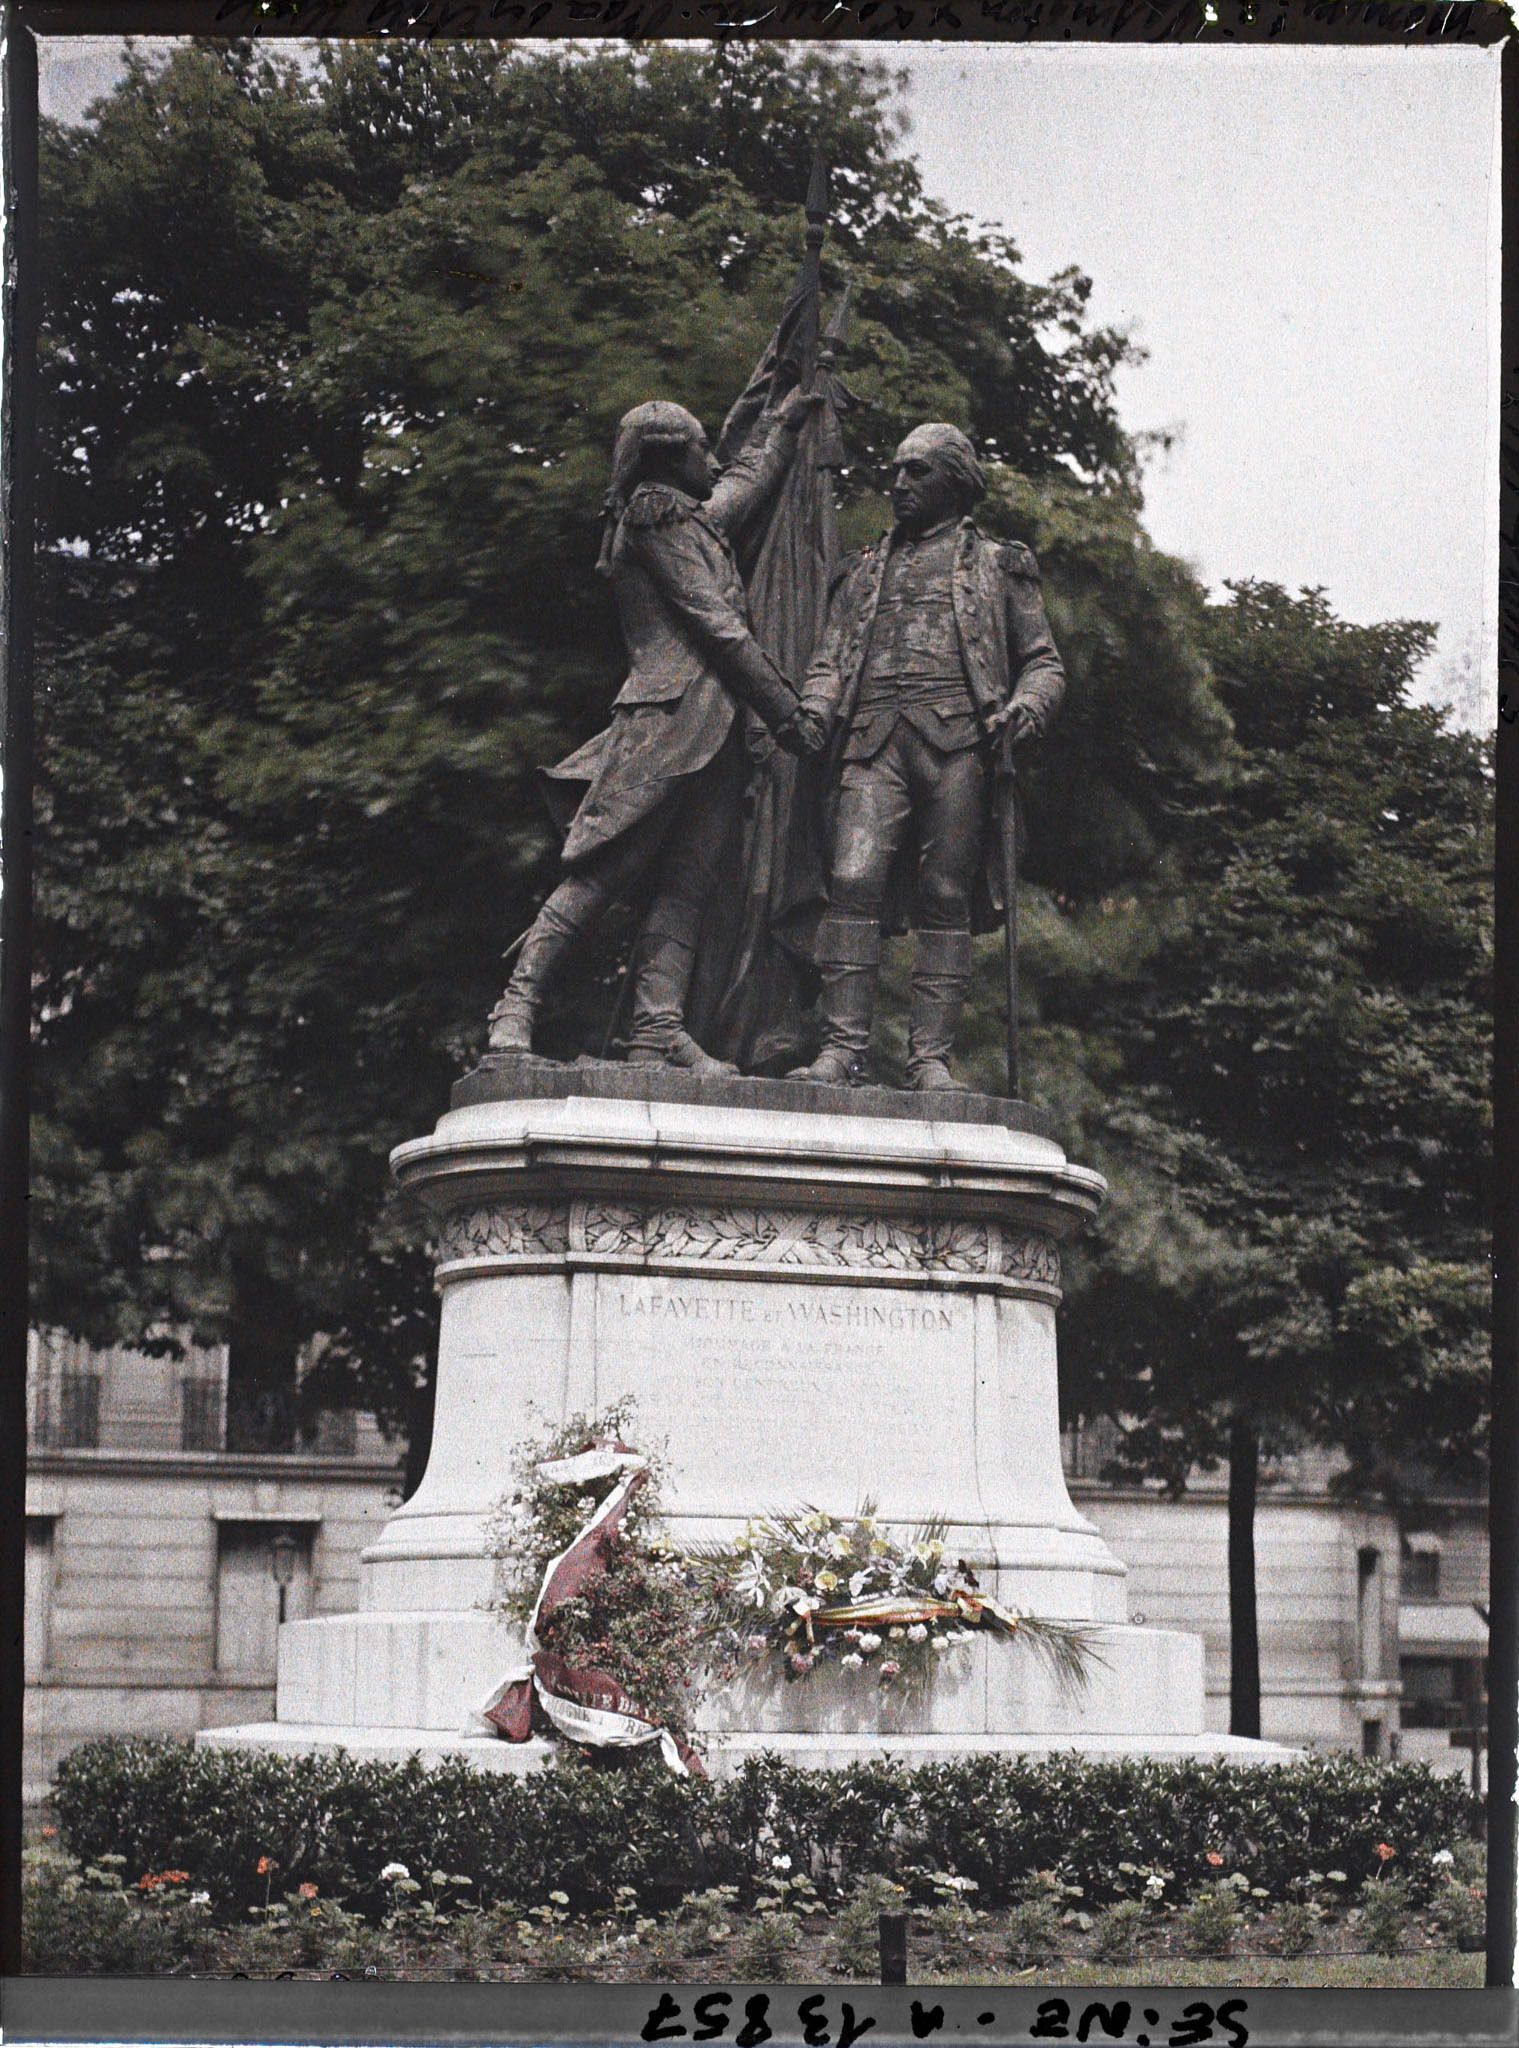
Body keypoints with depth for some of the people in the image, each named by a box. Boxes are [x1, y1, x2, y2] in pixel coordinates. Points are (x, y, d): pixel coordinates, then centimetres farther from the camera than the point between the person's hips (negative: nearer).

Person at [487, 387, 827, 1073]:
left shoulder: (694, 518, 26)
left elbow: (748, 480, 50)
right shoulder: (656, 516, -2)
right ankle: (518, 1006, -15)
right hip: (669, 715, -10)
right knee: (599, 873, -14)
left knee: (686, 886, -4)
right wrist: (789, 714, -8)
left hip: (716, 733, 10)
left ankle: (657, 1030, -14)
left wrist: (786, 421, 62)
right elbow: (719, 627, -8)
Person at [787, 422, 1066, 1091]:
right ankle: (841, 1048, -18)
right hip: (874, 742, 2)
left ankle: (931, 1058, -8)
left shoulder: (997, 566, 21)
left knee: (945, 902, -7)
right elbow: (829, 661, 22)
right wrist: (815, 712, 0)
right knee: (853, 884, -15)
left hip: (958, 741, -2)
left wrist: (1025, 707, -7)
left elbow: (1044, 663, 15)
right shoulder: (864, 571, 29)